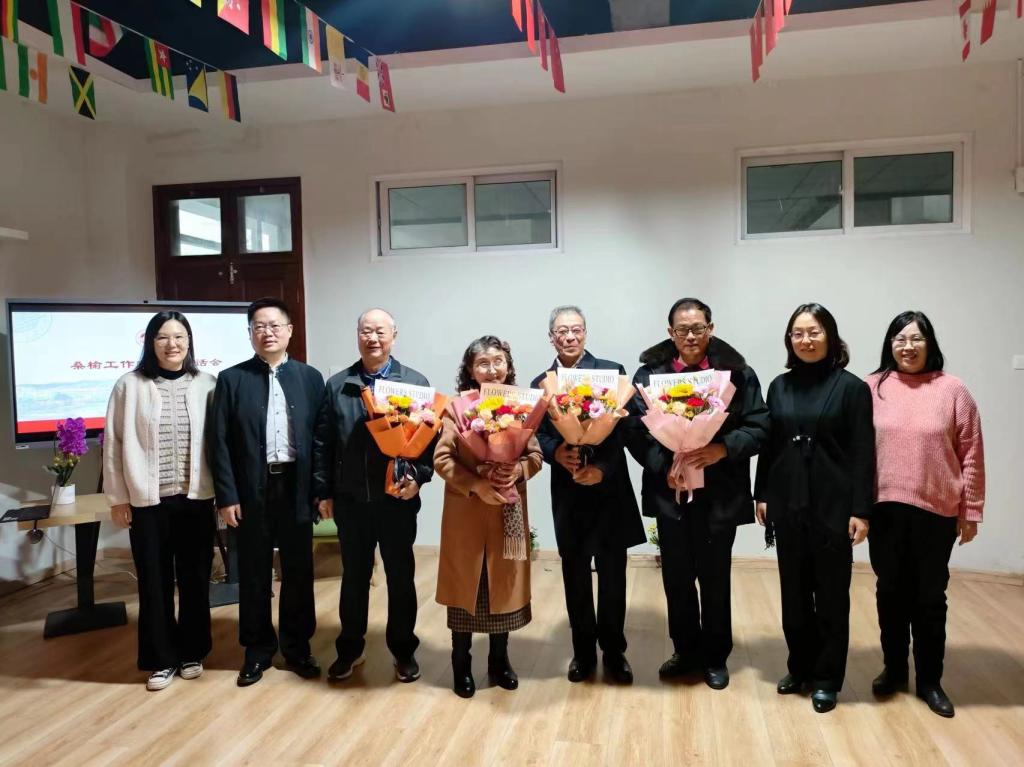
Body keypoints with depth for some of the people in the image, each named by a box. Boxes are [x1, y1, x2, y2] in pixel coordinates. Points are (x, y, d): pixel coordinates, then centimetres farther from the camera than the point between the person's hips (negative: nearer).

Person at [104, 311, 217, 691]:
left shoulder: (206, 385, -1)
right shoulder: (129, 385, -3)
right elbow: (114, 444, 0)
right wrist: (117, 497, 0)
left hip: (196, 498, 1)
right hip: (147, 501, -1)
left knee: (195, 579, 10)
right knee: (154, 582, 8)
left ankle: (192, 652, 27)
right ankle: (161, 659, 24)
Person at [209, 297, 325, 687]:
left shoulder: (310, 377, 4)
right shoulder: (231, 379, 1)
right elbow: (219, 442, -1)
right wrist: (227, 495, -7)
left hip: (297, 487, 1)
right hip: (251, 490, -1)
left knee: (298, 571, 10)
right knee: (253, 574, 9)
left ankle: (298, 647, 26)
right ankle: (257, 650, 25)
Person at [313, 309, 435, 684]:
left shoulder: (415, 382, -1)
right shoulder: (337, 385, 5)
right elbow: (323, 442, 5)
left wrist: (418, 477, -18)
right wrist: (323, 492, 3)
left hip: (397, 498, -1)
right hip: (350, 500, 2)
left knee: (401, 576, 11)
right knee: (354, 576, 15)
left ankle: (404, 650, 27)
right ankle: (350, 648, 31)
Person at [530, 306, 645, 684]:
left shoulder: (611, 371, -1)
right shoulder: (540, 384, 7)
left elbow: (622, 426, -9)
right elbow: (536, 436, 1)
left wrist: (602, 468, -22)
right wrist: (556, 452, -20)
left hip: (609, 488, -2)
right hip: (567, 493, 2)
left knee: (613, 574, 9)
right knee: (575, 575, 12)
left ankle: (614, 652, 27)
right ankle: (583, 651, 29)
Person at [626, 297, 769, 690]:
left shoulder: (737, 372, -3)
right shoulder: (649, 373, 0)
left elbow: (759, 427, -5)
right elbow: (634, 429, -3)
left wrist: (721, 449, -20)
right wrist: (664, 466, -16)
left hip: (720, 494, -1)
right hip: (669, 491, 1)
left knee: (714, 577, 11)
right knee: (677, 576, 12)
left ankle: (715, 657, 31)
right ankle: (685, 650, 34)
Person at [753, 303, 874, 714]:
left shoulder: (851, 387, -5)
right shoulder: (780, 386, 7)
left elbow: (862, 453, -7)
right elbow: (769, 445, 9)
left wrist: (861, 510, -11)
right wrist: (761, 495, 7)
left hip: (833, 504, -3)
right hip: (788, 502, 4)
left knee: (831, 593, 8)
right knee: (794, 591, 12)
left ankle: (827, 678, 22)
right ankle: (800, 667, 28)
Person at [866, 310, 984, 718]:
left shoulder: (952, 389, -3)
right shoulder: (873, 388, -1)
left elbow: (971, 455, 0)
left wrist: (971, 511, 0)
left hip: (936, 512, -1)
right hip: (885, 509, 1)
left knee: (930, 597, 10)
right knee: (890, 592, 13)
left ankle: (930, 681, 27)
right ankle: (893, 669, 31)